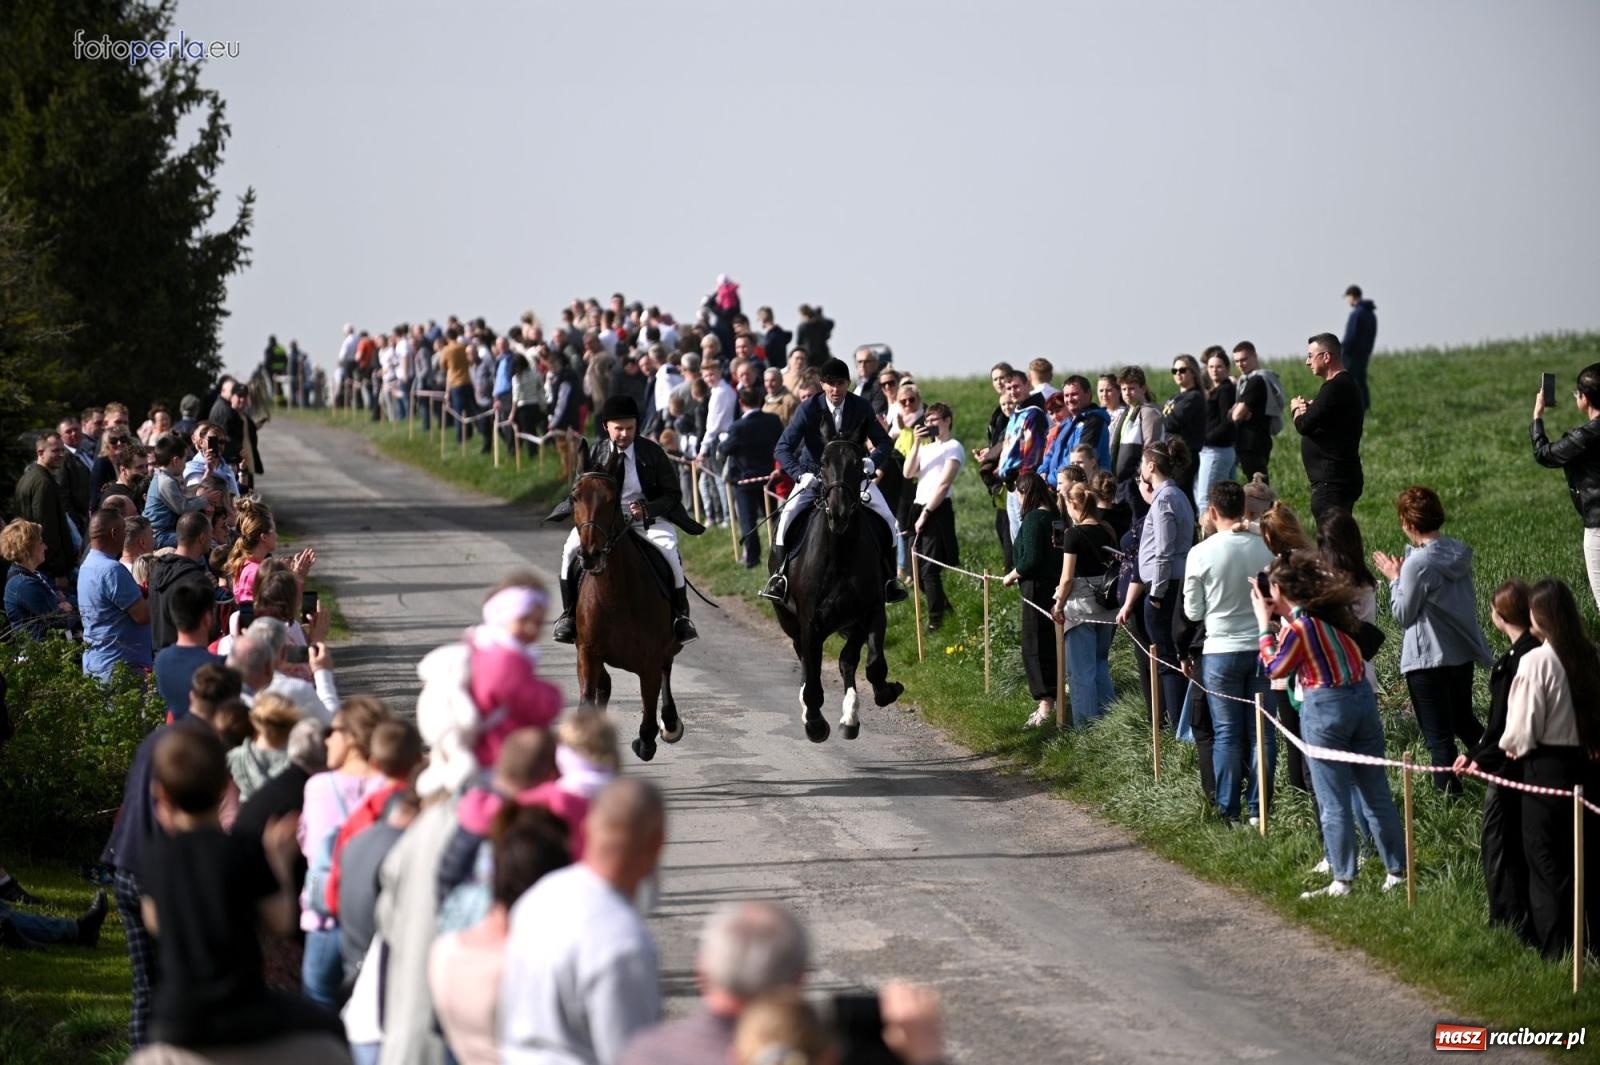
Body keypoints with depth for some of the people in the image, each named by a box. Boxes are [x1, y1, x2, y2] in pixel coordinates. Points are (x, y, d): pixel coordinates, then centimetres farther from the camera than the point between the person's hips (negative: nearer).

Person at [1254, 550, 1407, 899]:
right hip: (1364, 698, 7)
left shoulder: (1297, 628, -16)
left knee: (1334, 802, 2)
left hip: (1325, 707, -7)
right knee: (1377, 793, 12)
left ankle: (1342, 880, 6)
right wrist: (1281, 617, 16)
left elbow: (1274, 669, 0)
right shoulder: (1335, 612, 4)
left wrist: (1265, 623, 5)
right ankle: (1397, 870, 17)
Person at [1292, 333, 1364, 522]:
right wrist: (1307, 408, -3)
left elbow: (1304, 426, -20)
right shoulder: (1346, 384, 18)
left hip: (1332, 483, -10)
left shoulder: (1335, 388, -16)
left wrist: (1297, 409, 2)